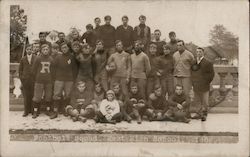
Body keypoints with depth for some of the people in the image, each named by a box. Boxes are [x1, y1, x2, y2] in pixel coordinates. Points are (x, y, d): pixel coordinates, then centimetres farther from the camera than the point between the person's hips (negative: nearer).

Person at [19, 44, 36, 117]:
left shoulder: (36, 58, 4)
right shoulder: (23, 59, 13)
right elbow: (20, 70, 15)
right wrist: (21, 78, 5)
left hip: (33, 80, -2)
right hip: (25, 80, 2)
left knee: (33, 95, -2)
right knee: (26, 96, 1)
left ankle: (33, 110, 6)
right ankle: (26, 111, 8)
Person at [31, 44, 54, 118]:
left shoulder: (51, 59, 4)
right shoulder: (38, 58, -4)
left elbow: (52, 70, 11)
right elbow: (34, 69, -1)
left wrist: (52, 79, 6)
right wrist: (36, 78, 1)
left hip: (48, 81, 3)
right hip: (39, 81, -3)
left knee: (48, 96, 8)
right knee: (37, 97, -1)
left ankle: (48, 110, 20)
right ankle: (35, 112, 7)